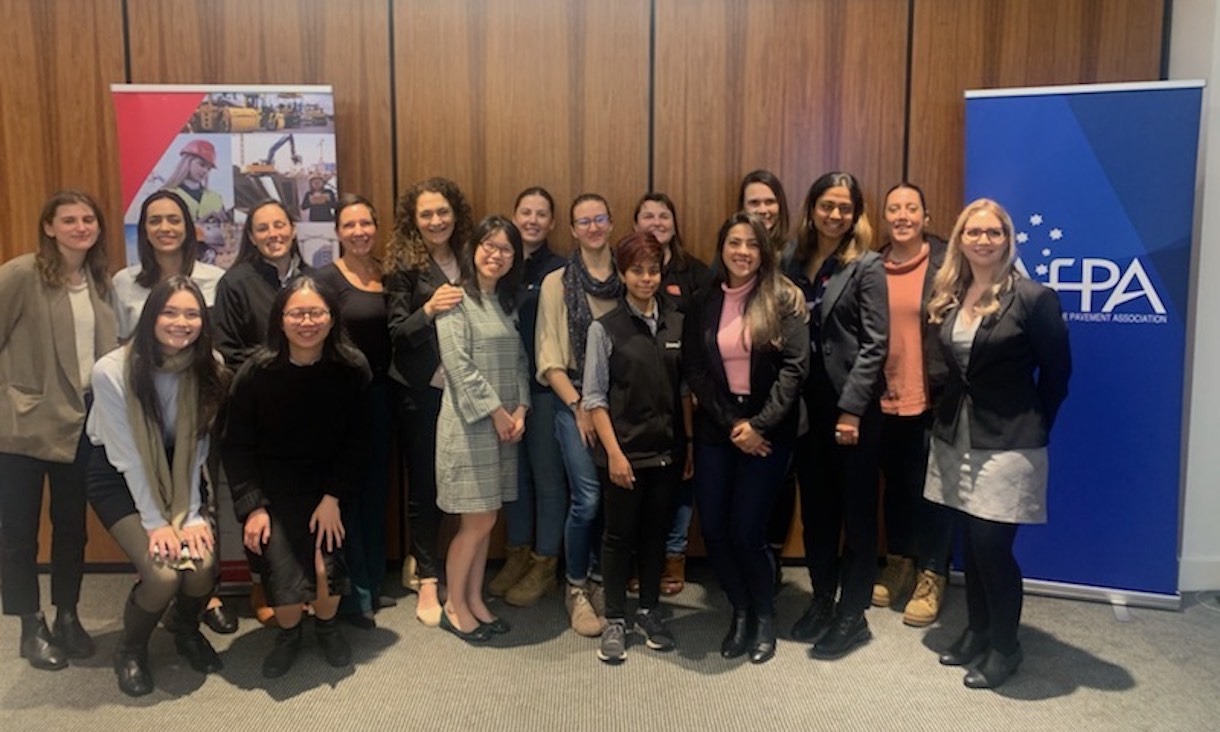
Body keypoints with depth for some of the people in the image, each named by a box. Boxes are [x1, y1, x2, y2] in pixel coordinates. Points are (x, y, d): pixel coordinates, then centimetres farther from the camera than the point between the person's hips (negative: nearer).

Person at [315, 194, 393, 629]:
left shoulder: (389, 273, 8)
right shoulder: (328, 278, -8)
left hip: (382, 392, 6)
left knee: (377, 487, 13)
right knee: (348, 490, -1)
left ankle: (373, 582, 27)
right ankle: (353, 593, 11)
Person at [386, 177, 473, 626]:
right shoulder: (404, 265, -4)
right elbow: (395, 333, -8)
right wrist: (428, 310, -26)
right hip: (422, 391, -4)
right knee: (424, 483, 3)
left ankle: (419, 563, 26)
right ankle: (427, 580, 14)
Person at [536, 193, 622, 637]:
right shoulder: (557, 283, 0)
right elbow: (548, 357, -2)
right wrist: (578, 406, -8)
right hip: (574, 400, -3)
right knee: (587, 499, -9)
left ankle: (598, 579, 26)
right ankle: (576, 589, 11)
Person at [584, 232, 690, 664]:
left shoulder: (677, 324, 3)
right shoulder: (605, 329, -6)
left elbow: (686, 388, 7)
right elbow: (594, 397, -6)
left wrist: (690, 444, 4)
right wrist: (614, 453, -10)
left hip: (667, 451, 3)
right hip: (624, 452, -3)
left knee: (656, 532, 14)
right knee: (619, 535, 8)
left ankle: (649, 611, 30)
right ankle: (614, 621, 21)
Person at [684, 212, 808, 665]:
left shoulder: (783, 300, -2)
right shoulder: (703, 304, 7)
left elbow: (794, 367, -9)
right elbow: (694, 371, 1)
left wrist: (760, 425, -17)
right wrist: (731, 424, -10)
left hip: (769, 431, -3)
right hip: (716, 430, 3)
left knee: (747, 532, -5)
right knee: (714, 530, 1)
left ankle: (765, 617, 21)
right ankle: (741, 612, 26)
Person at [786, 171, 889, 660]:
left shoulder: (866, 266, -5)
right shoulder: (795, 264, 10)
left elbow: (874, 344, -11)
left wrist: (851, 409, -17)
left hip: (853, 408, -5)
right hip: (806, 406, 5)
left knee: (857, 513, 5)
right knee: (815, 509, 13)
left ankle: (852, 616, 16)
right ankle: (821, 603, 27)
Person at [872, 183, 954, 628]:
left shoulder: (946, 264, -7)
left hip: (931, 400, -4)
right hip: (885, 401, 4)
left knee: (930, 488, 7)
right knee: (895, 484, 18)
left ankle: (932, 578, 21)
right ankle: (898, 564, 35)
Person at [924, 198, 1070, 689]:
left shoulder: (1033, 297, -11)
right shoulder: (947, 297, 7)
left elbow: (1057, 370, -5)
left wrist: (1034, 427, 0)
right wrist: (943, 412, 8)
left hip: (1008, 443, -6)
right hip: (955, 438, 6)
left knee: (992, 545, -4)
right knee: (970, 541, 13)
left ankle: (1005, 647, 14)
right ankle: (977, 630, 30)